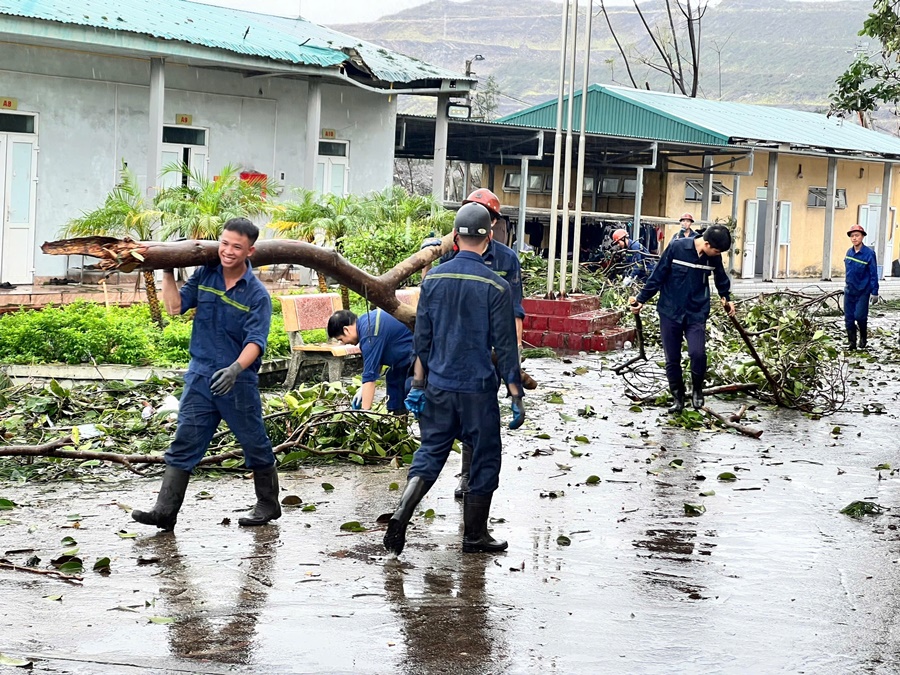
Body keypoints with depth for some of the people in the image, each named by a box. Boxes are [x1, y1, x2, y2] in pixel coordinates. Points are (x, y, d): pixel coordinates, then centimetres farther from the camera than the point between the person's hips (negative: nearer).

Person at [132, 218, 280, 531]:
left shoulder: (257, 294, -11)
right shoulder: (205, 275, 3)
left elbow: (255, 341, -20)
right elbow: (176, 305, 5)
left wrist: (236, 368, -37)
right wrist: (167, 272, 1)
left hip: (238, 382, -4)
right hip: (200, 376, 4)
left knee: (255, 445, 9)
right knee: (184, 443, -1)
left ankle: (268, 506, 27)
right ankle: (165, 511, -3)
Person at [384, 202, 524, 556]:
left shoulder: (433, 279, 0)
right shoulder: (496, 287, -11)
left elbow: (421, 338, 5)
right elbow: (505, 346, -10)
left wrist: (418, 384, 12)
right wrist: (516, 396, -4)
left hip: (438, 386, 4)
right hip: (478, 388, -3)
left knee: (430, 452, 12)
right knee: (484, 458, 10)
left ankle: (401, 513, -10)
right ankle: (474, 534, 17)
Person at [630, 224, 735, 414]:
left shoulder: (714, 257, -2)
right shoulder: (676, 247, -13)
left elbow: (721, 278, 20)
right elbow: (658, 276, -5)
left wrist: (727, 299, 31)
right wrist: (641, 299, -3)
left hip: (697, 314, 1)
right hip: (670, 313, -1)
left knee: (697, 353, -19)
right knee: (672, 360, 4)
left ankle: (697, 389, 7)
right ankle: (678, 398, 22)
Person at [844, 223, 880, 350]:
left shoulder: (869, 253, -12)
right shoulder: (849, 252, 3)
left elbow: (873, 274, -9)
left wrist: (874, 292, -9)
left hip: (863, 291, -5)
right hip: (849, 291, 5)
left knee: (860, 316, -11)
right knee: (849, 318, 4)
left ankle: (863, 337, 15)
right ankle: (852, 343, 14)